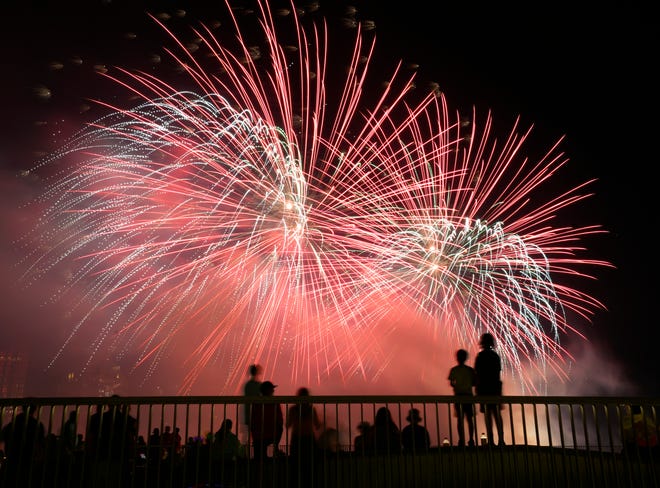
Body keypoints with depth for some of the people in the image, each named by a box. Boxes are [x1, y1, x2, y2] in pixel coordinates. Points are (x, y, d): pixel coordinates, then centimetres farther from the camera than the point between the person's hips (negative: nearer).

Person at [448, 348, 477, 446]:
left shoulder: (453, 370, -4)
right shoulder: (470, 370, 1)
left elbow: (451, 383, -7)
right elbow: (474, 383, 1)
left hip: (458, 396, -2)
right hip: (469, 396, 2)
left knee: (460, 418, 1)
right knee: (469, 418, 8)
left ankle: (461, 440, -4)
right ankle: (471, 439, 4)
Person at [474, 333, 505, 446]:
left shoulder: (481, 356, -7)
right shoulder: (495, 355, 8)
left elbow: (477, 373, -9)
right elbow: (498, 372, 10)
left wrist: (477, 389, -4)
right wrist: (497, 385, 16)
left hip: (484, 387, -5)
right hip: (495, 387, 5)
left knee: (487, 413, -3)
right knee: (497, 413, 9)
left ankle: (490, 440, -7)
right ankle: (501, 439, 7)